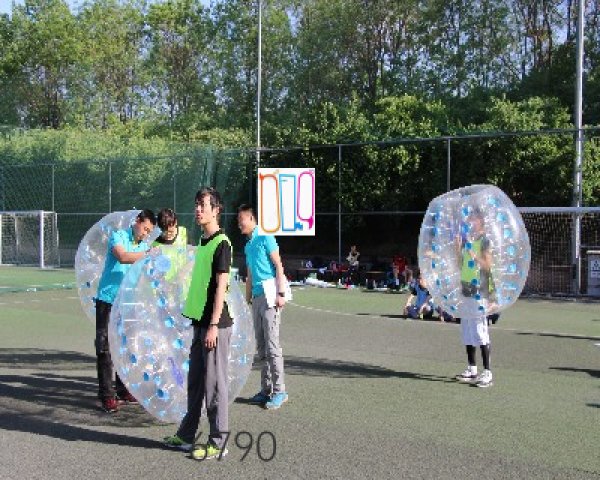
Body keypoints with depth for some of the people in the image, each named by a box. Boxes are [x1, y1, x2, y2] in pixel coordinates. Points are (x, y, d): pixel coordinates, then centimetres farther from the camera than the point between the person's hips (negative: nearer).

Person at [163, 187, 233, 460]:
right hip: (199, 321, 9)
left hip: (215, 324, -9)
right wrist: (199, 322, 18)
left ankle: (218, 443, 6)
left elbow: (221, 286, -16)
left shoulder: (221, 243, -11)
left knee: (214, 383, -3)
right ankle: (186, 436, 25)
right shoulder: (203, 242, 15)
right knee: (195, 382, 15)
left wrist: (214, 325, -19)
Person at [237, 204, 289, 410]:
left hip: (269, 294, -9)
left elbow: (278, 266, -9)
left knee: (272, 343, -10)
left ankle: (279, 391, -6)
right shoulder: (248, 246, 21)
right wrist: (247, 299, 23)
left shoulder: (264, 238, -3)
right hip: (257, 297, 9)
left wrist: (281, 293, -16)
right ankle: (266, 389, 14)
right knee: (261, 345, 9)